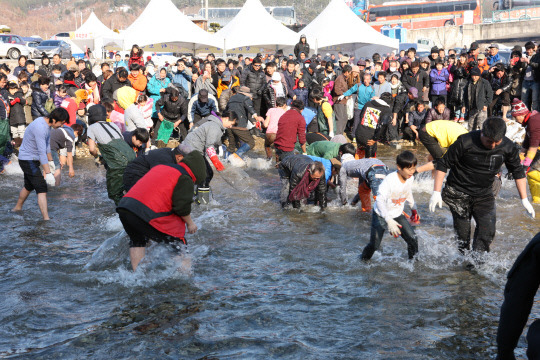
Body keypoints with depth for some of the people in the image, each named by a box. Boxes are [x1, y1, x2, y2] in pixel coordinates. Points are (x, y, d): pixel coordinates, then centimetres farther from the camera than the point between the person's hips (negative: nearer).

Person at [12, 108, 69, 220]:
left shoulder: (46, 123, 3)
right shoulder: (40, 128, -28)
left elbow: (47, 144, 17)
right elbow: (42, 152, -31)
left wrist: (50, 161, 24)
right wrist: (48, 173, -31)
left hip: (32, 160, 10)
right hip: (28, 161, -10)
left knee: (29, 186, 26)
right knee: (42, 189, -13)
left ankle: (18, 208, 45)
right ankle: (46, 219, -17)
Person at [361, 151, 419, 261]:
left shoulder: (410, 179, -8)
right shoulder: (389, 180, -30)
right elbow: (380, 200, -36)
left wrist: (414, 209, 19)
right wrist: (389, 221, -43)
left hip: (398, 215, 5)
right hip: (381, 215, -5)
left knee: (413, 238, -9)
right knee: (374, 245, -3)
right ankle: (364, 260, 27)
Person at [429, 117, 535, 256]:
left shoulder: (508, 147, -11)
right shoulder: (465, 142, -22)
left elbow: (518, 172, 7)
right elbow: (443, 164, -12)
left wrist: (524, 199, 7)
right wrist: (436, 192, -14)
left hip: (484, 194, 3)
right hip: (459, 193, -3)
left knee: (487, 231, -9)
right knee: (462, 235, -2)